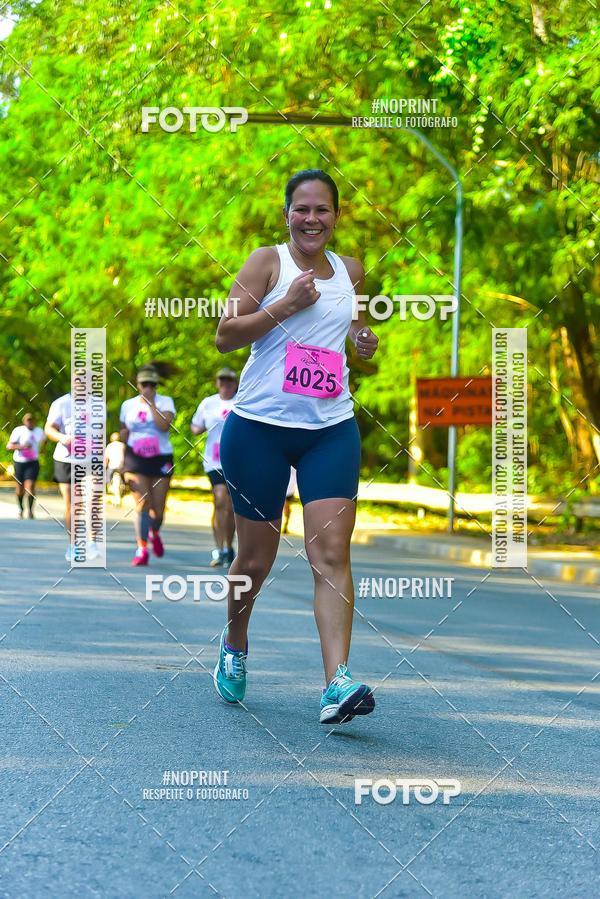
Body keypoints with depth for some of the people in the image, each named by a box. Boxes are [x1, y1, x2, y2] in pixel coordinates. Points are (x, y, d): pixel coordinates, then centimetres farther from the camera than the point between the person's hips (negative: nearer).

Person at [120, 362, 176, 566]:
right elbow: (124, 433, 17)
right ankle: (142, 549, -13)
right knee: (142, 504, -14)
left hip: (161, 459, 0)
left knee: (158, 508, 2)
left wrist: (151, 403, -13)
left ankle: (154, 533, 35)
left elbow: (163, 425, -16)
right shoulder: (128, 405, 9)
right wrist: (122, 461, 10)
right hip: (136, 460, 0)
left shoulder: (165, 402, 2)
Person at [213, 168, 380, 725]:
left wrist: (363, 341, 8)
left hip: (331, 431, 3)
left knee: (331, 553, -12)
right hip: (259, 428, -3)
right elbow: (224, 335, -7)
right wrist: (286, 305, -17)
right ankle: (234, 647, 35)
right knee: (255, 559, 6)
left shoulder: (350, 271, 12)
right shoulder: (267, 261, -1)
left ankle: (337, 683, -19)